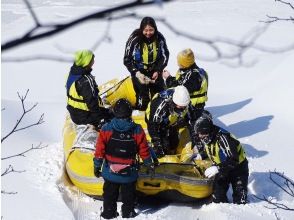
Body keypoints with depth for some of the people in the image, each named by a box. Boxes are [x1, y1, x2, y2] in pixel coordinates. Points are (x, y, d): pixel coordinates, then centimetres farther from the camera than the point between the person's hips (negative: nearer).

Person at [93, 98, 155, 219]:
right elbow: (144, 151, -4)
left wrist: (97, 166, 3)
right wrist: (149, 165, 10)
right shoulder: (137, 131, -12)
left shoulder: (106, 129, -13)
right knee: (128, 195, 18)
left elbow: (99, 150, -9)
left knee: (110, 194, 17)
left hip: (110, 172, 0)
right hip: (129, 173, 0)